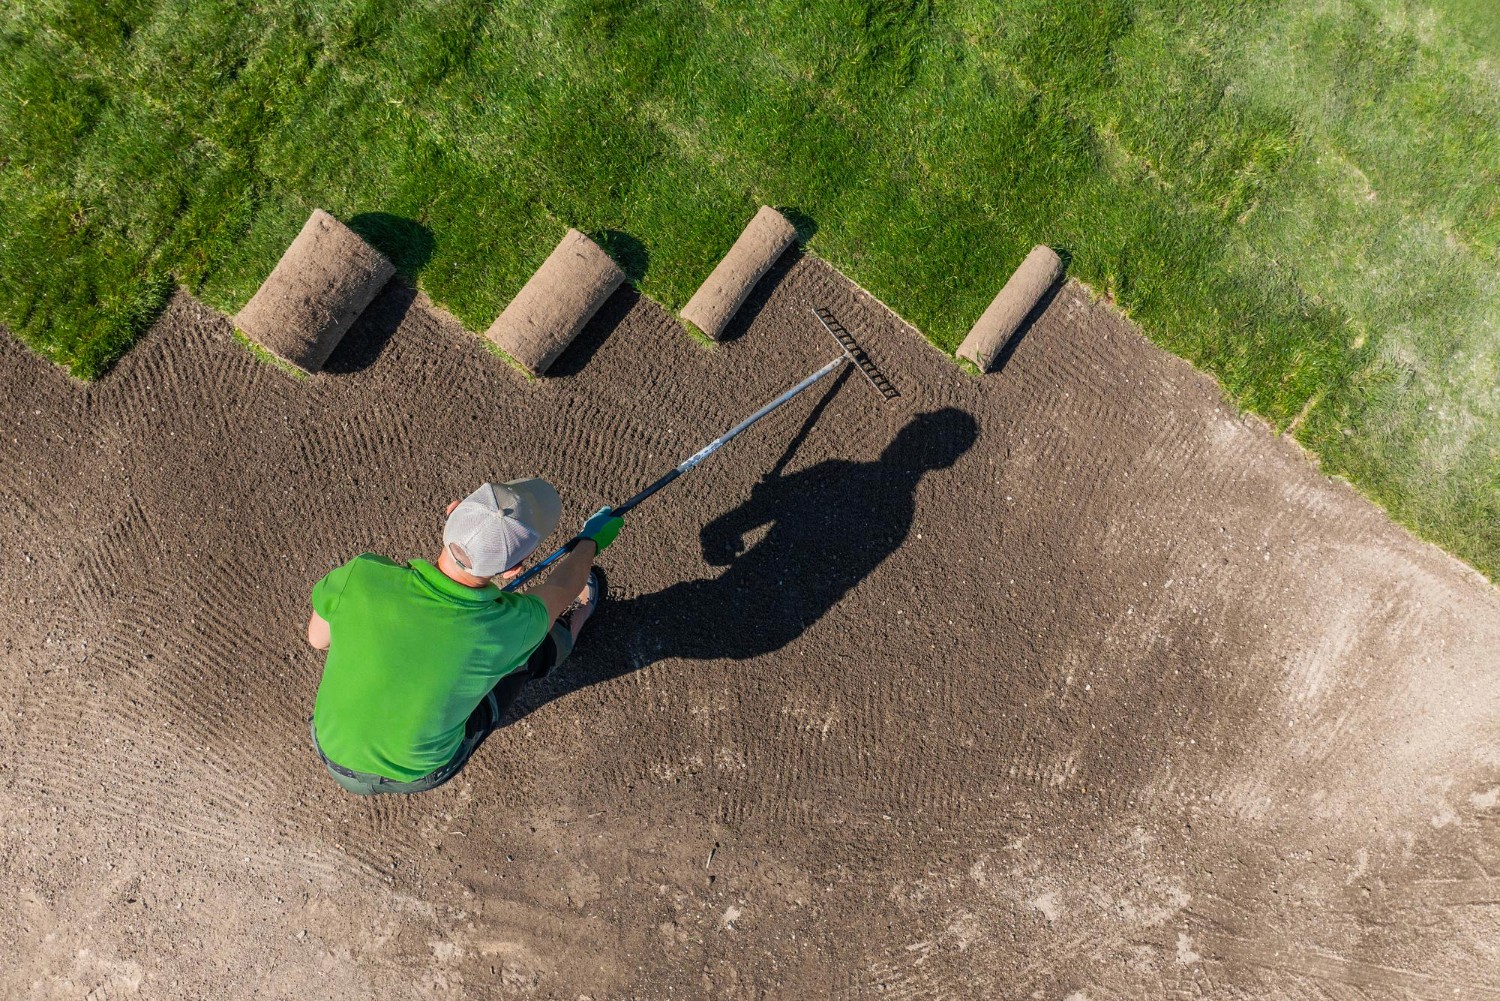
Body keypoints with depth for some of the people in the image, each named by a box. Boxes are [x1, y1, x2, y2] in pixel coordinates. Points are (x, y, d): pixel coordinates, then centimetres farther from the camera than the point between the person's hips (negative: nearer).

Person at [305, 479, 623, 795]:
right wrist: (591, 539, 14)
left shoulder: (359, 576, -33)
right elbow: (561, 588, -9)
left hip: (334, 757, 2)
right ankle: (577, 618, 50)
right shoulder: (513, 625, -34)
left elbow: (317, 638, -9)